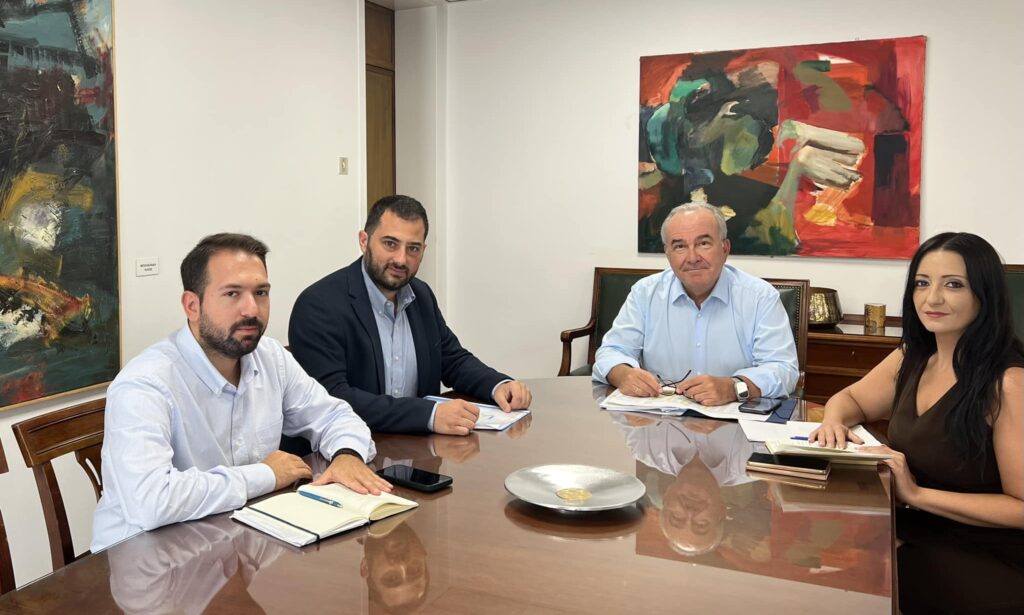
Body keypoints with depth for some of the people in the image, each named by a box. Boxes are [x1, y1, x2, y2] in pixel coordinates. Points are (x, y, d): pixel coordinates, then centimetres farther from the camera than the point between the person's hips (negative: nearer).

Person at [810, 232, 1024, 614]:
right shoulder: (912, 357, 3)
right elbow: (852, 398, 17)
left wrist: (917, 494, -23)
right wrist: (834, 422, -6)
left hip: (983, 564, -6)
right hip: (916, 537, 6)